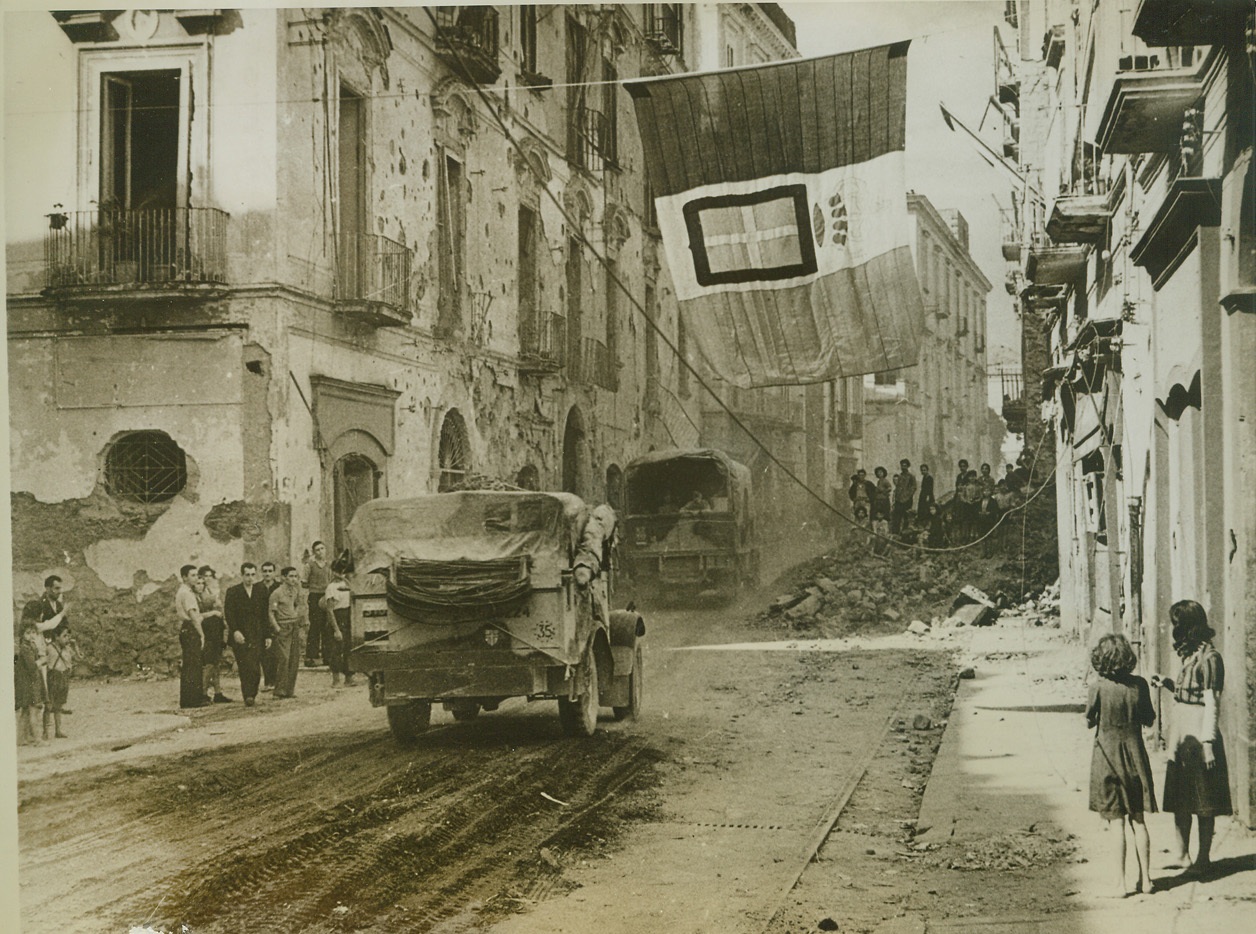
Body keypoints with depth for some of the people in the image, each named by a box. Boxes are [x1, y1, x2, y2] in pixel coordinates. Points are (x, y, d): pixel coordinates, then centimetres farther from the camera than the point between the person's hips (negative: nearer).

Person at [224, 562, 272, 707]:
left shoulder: (262, 591, 10)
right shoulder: (233, 592, 3)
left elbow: (265, 615, 12)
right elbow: (228, 614, -4)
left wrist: (267, 635, 8)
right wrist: (235, 631, -18)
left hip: (257, 636, 2)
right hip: (239, 636, -2)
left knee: (255, 669, -6)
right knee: (245, 668, -10)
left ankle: (251, 695, 8)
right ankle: (248, 696, -5)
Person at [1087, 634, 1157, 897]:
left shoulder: (1098, 688, -13)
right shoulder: (1139, 685, -5)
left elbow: (1089, 722, -5)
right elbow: (1149, 719, 3)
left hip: (1108, 755, -2)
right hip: (1135, 753, 2)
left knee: (1116, 824, 2)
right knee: (1138, 821, 13)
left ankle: (1120, 883, 2)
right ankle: (1145, 879, 16)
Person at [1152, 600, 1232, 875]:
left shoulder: (1209, 658, -14)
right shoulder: (1190, 655, 13)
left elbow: (1211, 703, -16)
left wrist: (1208, 743, -19)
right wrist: (1168, 684, 7)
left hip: (1198, 732, -9)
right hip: (1180, 731, 9)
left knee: (1203, 800, 0)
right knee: (1179, 796, 12)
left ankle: (1204, 858, 7)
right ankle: (1182, 854, 20)